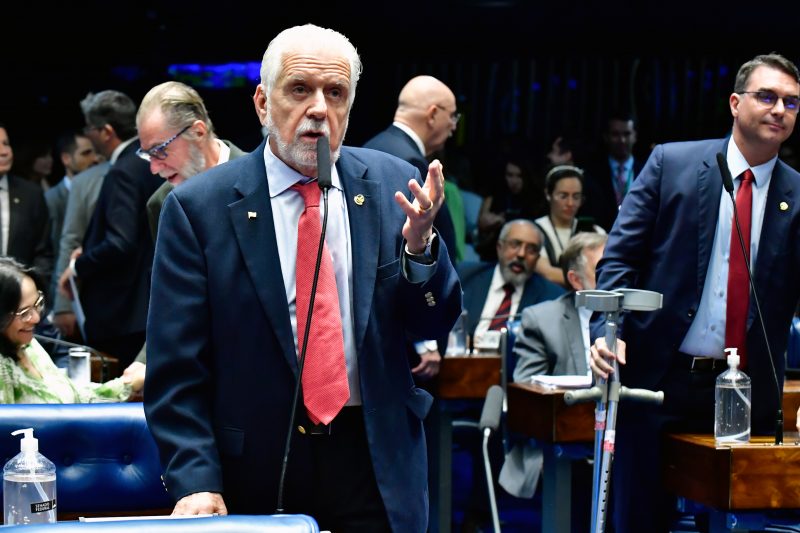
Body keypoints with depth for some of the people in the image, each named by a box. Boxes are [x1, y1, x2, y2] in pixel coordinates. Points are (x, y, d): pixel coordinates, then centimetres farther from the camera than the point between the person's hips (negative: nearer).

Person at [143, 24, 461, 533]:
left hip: (375, 466, 2)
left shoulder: (392, 185, 0)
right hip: (256, 468, -2)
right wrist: (196, 482, -16)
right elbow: (176, 371, -7)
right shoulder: (199, 206, -7)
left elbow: (435, 325, 2)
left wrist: (419, 246, -16)